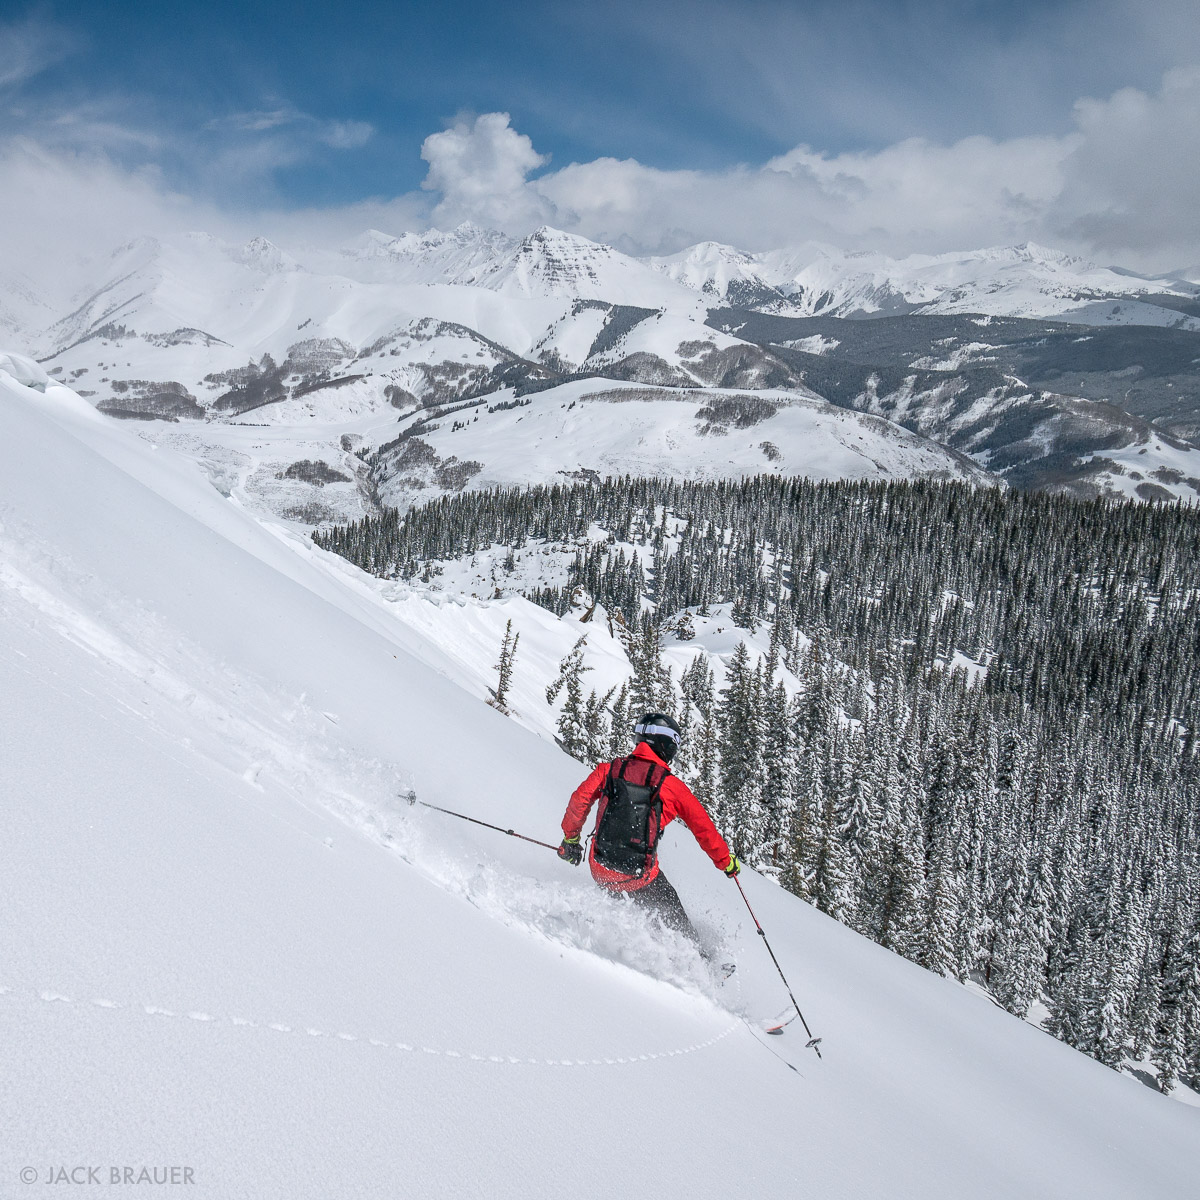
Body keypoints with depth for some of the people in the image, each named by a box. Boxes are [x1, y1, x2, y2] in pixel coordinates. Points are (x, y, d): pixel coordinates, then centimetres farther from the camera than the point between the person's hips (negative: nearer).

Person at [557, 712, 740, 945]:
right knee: (671, 913, 21)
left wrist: (571, 839, 16)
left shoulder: (609, 769, 4)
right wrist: (726, 861, 17)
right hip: (638, 875, -2)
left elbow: (580, 800, 0)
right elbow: (703, 826, 4)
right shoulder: (671, 785, -2)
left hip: (600, 868, 3)